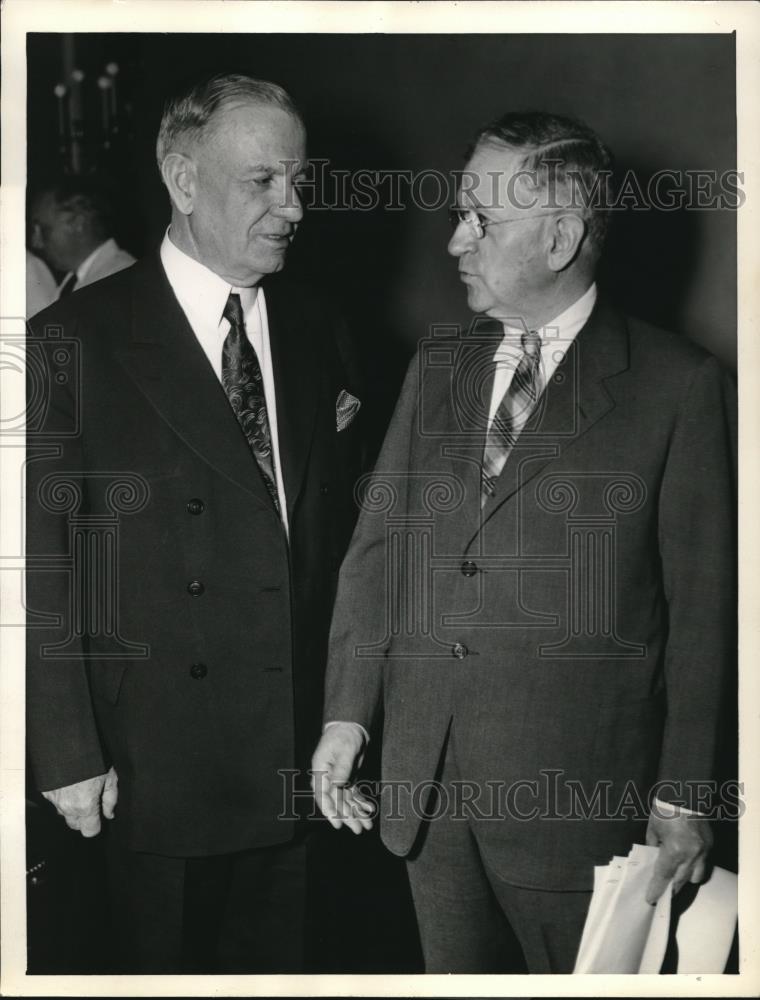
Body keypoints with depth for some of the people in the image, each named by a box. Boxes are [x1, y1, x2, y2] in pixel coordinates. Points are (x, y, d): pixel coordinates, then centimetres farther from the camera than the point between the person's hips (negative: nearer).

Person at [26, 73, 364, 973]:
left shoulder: (317, 331, 6)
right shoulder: (76, 341, -9)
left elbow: (333, 521, 12)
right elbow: (42, 566, -10)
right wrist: (67, 755, -12)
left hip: (296, 754, 4)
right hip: (157, 757, -4)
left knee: (275, 963, 15)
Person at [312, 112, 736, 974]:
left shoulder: (678, 387, -5)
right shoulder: (437, 365, 12)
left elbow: (702, 604, -5)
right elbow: (378, 545, 11)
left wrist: (685, 799, -6)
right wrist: (346, 715, 2)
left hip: (577, 793, -4)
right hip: (425, 781, 5)